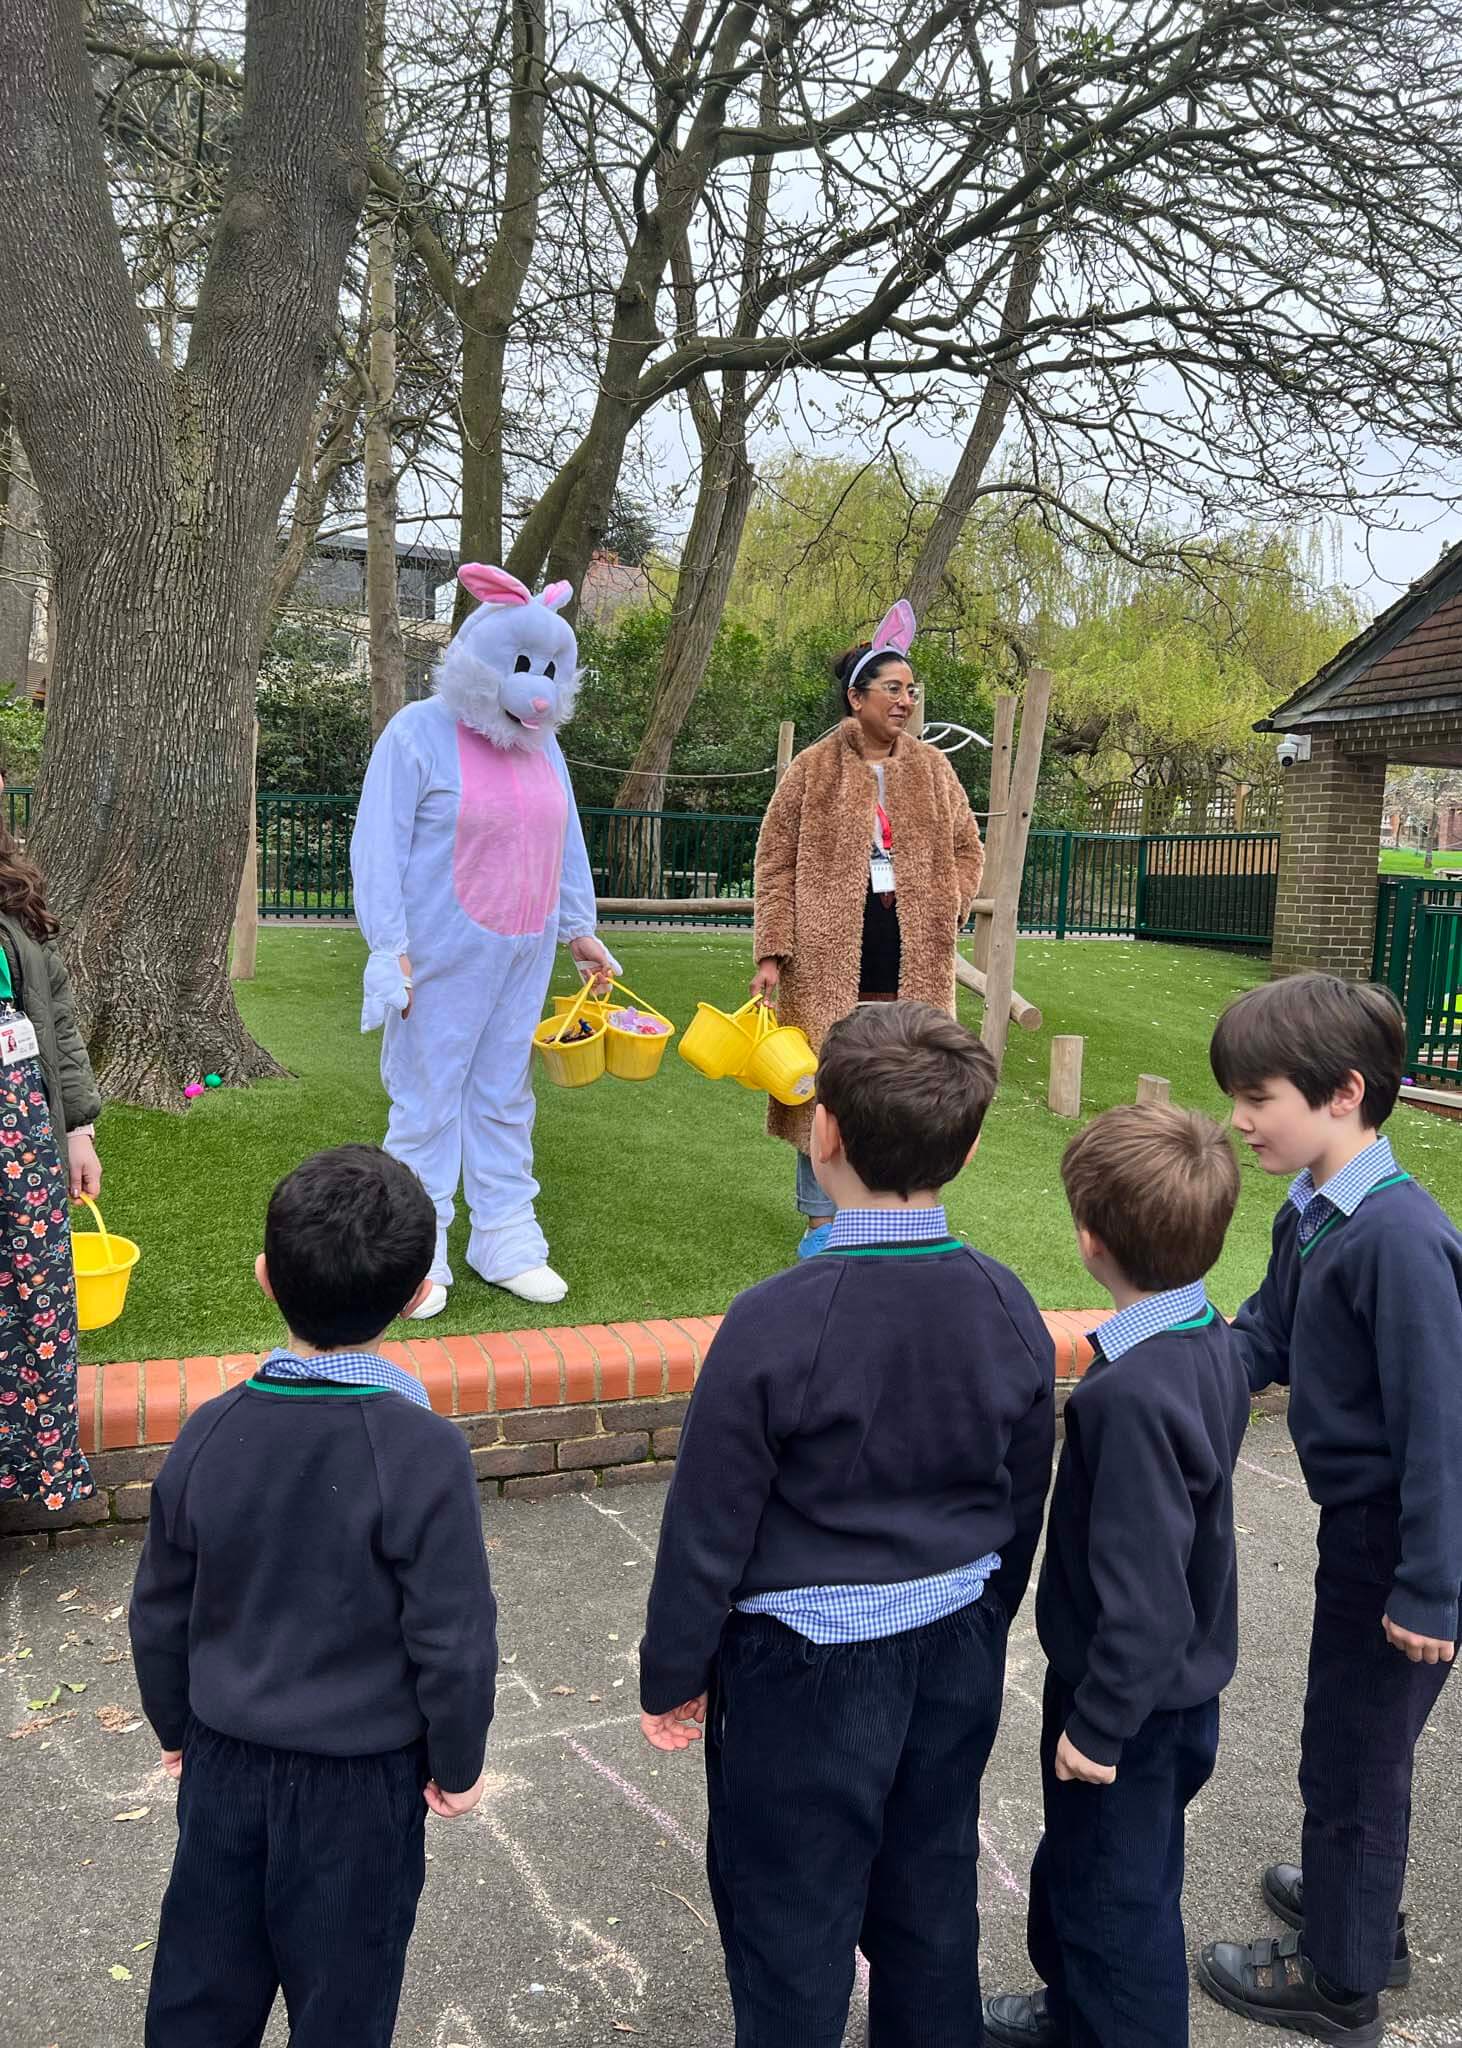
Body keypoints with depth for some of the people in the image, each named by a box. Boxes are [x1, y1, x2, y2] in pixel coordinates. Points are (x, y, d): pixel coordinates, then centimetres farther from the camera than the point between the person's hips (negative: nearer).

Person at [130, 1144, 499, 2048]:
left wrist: (178, 1728, 17)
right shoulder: (424, 1454, -25)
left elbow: (160, 1613, 0)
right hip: (362, 1775, -3)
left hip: (224, 1760, 4)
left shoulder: (210, 1433, -11)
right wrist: (458, 1763, -1)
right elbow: (454, 1640, -18)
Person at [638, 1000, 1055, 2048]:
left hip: (805, 1670, -5)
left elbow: (709, 1526, -16)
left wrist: (673, 1676, -1)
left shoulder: (776, 1323, -25)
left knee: (791, 1921, 15)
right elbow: (1024, 1503, 4)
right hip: (957, 1652, 5)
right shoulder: (1009, 1309, -8)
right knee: (931, 1895, 24)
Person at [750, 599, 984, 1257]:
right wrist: (771, 951, -8)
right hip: (829, 955, -3)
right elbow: (776, 863, -1)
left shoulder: (932, 769, 10)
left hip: (914, 958, 3)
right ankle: (821, 1218, 14)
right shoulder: (813, 770, 0)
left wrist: (944, 911, 1)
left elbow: (967, 849, 18)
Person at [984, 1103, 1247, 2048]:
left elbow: (1141, 1592, -29)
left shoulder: (1134, 1394, -34)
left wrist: (1100, 1723, -16)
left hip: (1135, 1699, -9)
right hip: (1184, 1682, 9)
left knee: (1115, 1897, 13)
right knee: (1078, 1865, 28)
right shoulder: (1214, 1339, -6)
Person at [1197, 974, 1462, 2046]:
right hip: (1360, 1520, 8)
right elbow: (1262, 1342, 8)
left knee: (1354, 1748, 10)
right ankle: (1361, 1907, 47)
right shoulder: (1311, 1213, -1)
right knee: (1358, 1737, 25)